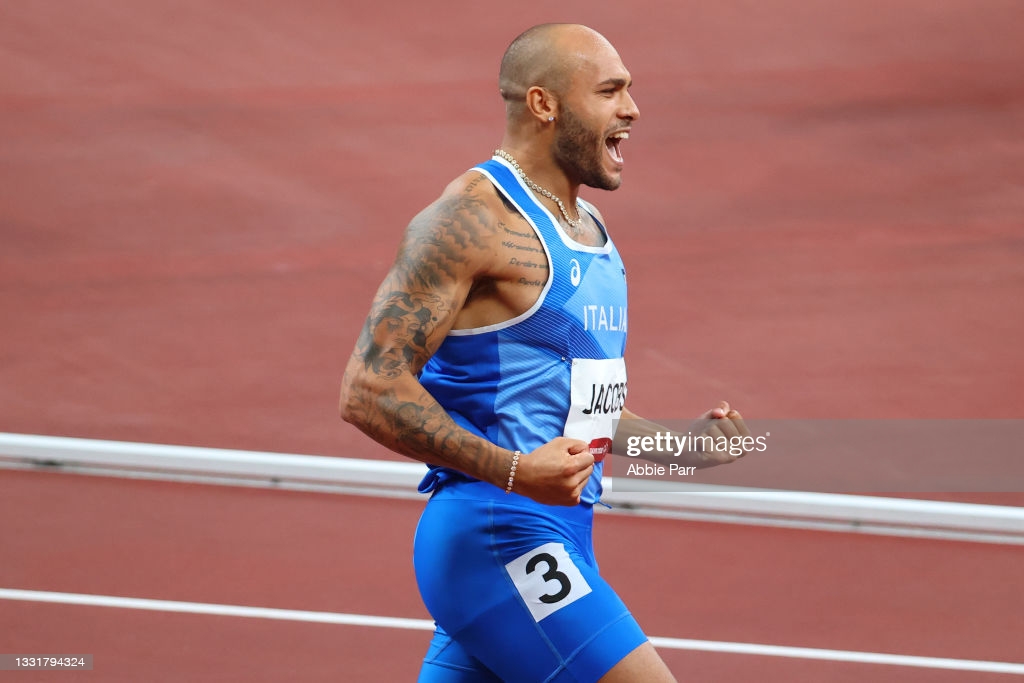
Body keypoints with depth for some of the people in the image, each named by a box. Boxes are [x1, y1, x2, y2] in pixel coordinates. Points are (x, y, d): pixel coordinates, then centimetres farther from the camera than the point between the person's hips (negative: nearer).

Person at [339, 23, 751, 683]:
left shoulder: (589, 228, 18)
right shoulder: (472, 218, -13)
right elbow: (370, 389, -19)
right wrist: (511, 471, -27)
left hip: (557, 540, 10)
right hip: (497, 544, -10)